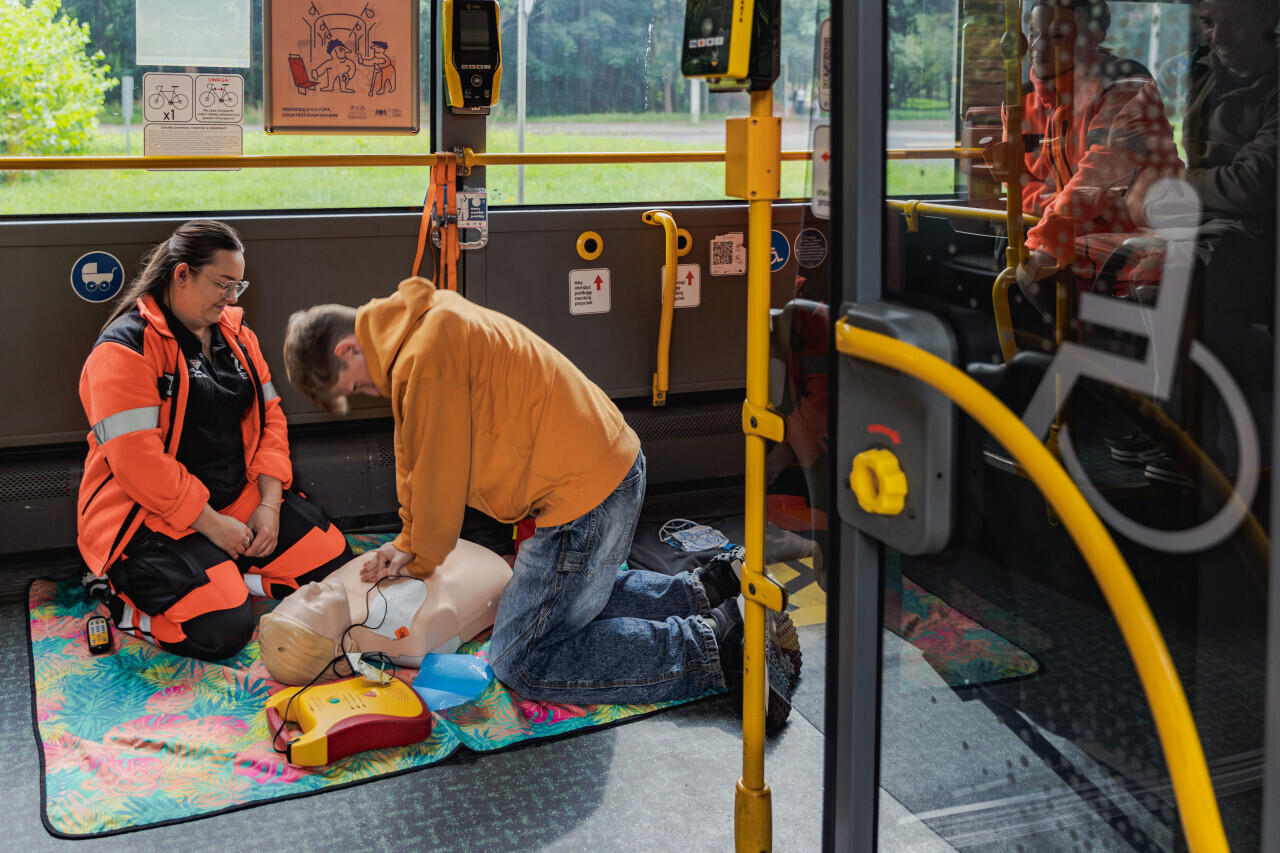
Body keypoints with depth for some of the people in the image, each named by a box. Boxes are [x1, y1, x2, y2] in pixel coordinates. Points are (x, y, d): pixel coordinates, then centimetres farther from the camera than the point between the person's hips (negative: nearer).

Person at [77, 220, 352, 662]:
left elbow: (268, 418, 9)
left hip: (240, 501, 8)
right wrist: (212, 524, -20)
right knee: (222, 632, -24)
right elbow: (136, 460, -22)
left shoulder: (235, 333, 10)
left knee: (331, 559, -2)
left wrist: (269, 504, -5)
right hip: (153, 517, -8)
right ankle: (121, 593, 1)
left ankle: (223, 578, 9)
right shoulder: (126, 348, -16)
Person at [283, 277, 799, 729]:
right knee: (581, 592, 32)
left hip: (583, 496, -11)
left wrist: (418, 561, 4)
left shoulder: (426, 357, -21)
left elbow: (439, 476, -13)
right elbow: (417, 457, 20)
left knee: (521, 663, -4)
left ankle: (714, 646, -8)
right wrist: (409, 542, 15)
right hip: (612, 467, 11)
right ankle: (704, 593, 20)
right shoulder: (422, 323, 12)